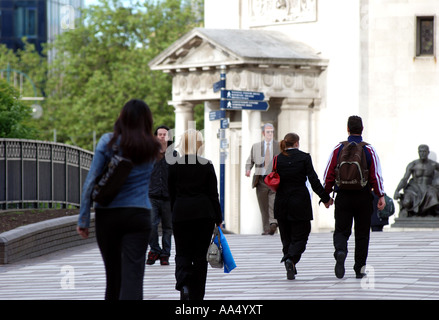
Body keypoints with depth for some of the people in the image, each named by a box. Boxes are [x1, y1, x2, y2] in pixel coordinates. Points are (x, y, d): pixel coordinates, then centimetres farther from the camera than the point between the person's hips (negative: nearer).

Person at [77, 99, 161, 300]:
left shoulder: (108, 142, -1)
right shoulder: (151, 148, 4)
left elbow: (91, 181, -5)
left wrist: (83, 219, -2)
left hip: (107, 215, 0)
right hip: (138, 215, 0)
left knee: (113, 275, 13)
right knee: (133, 275, -8)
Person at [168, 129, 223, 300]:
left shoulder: (174, 166, -1)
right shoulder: (207, 165, -3)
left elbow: (172, 194, 4)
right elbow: (213, 194, -1)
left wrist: (174, 213, 13)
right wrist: (218, 218, 5)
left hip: (181, 212, 0)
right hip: (204, 213, 0)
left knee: (182, 252, 7)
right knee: (200, 254, 8)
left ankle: (183, 282, -22)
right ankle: (196, 295, 11)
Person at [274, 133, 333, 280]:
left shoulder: (278, 159, 1)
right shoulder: (304, 157, -5)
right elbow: (313, 180, -8)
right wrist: (325, 198, -1)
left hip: (282, 202, 3)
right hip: (300, 201, -3)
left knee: (286, 236, 13)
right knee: (300, 235, 2)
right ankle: (291, 259, -22)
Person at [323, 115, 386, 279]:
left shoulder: (338, 149, -1)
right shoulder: (369, 150, -2)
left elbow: (329, 174, 1)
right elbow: (376, 175, -5)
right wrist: (381, 196, 0)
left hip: (343, 198, 0)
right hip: (363, 198, 0)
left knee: (341, 231, 6)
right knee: (362, 234, 10)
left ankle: (340, 251, -26)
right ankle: (359, 269, 12)